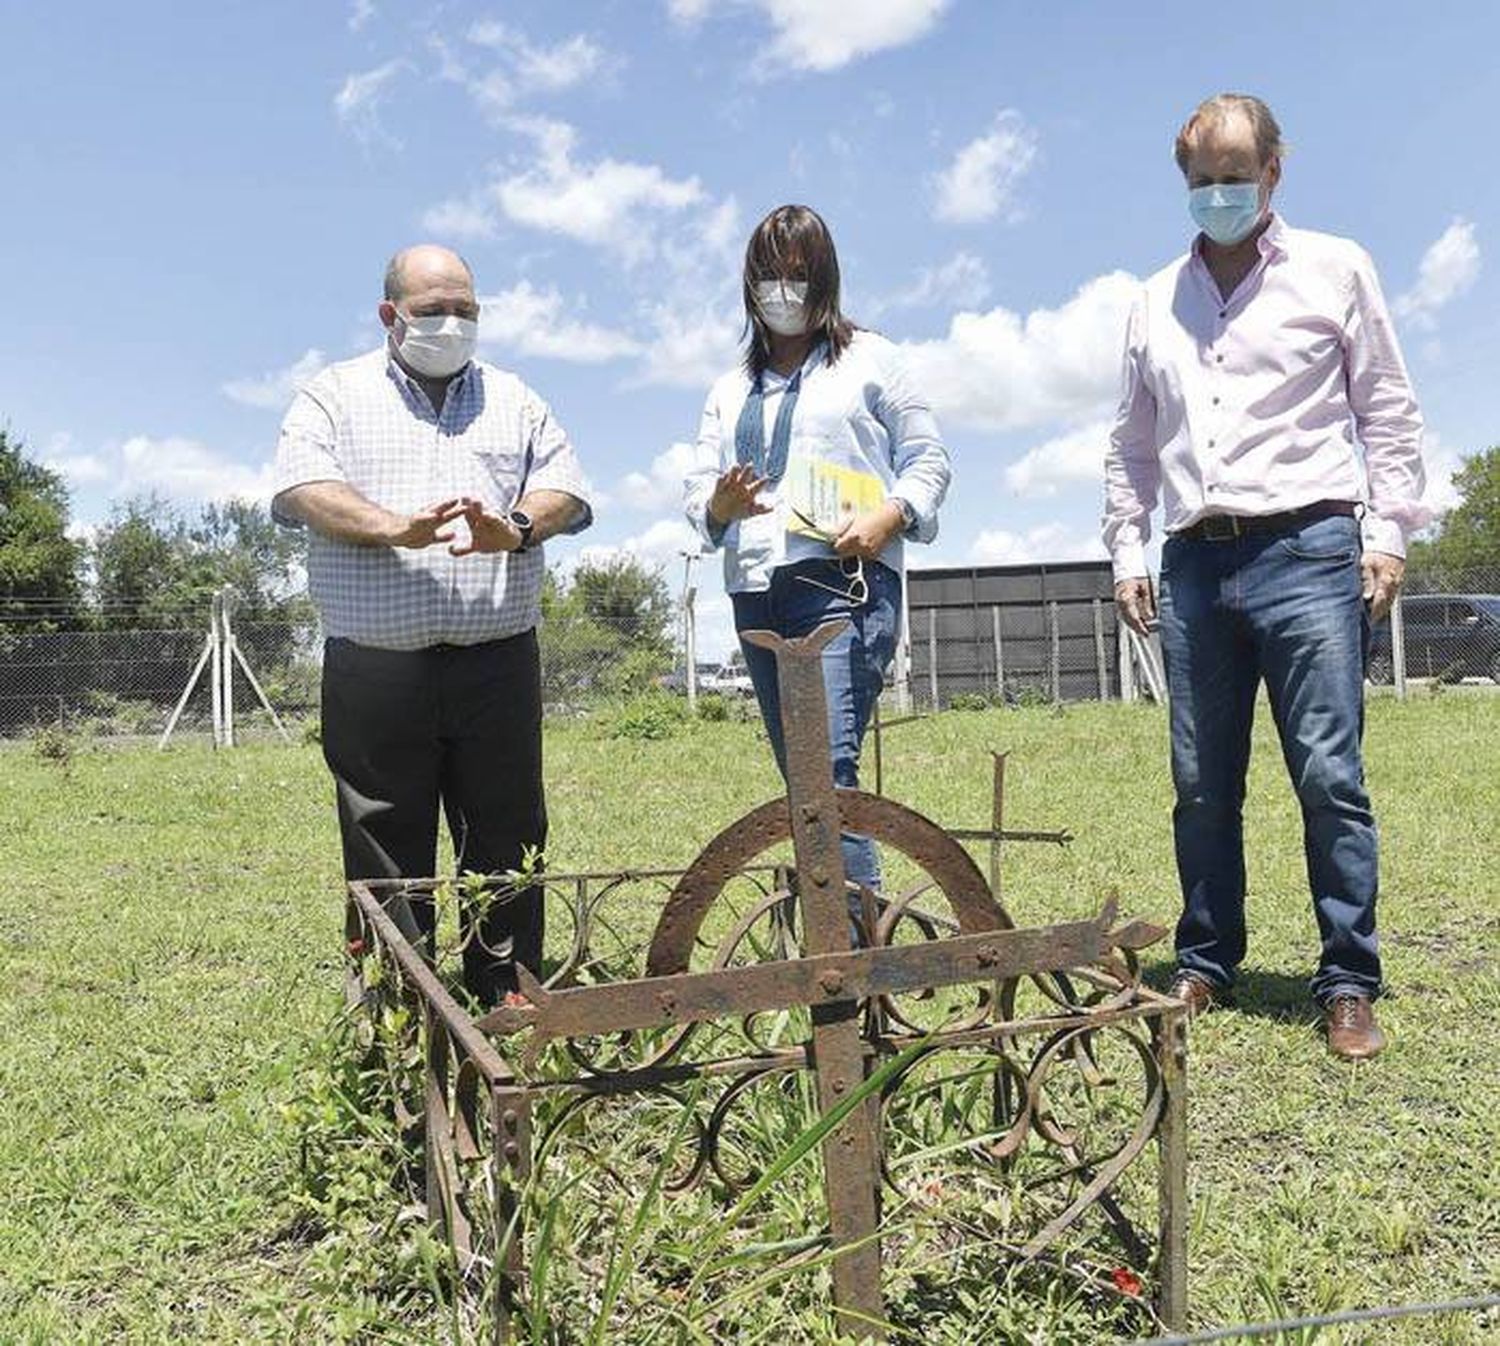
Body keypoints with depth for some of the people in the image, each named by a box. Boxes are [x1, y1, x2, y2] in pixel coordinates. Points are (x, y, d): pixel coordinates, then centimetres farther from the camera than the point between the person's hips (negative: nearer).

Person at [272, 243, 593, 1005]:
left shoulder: (515, 402, 18)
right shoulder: (336, 395, 12)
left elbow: (567, 492, 7)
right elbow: (302, 489, -5)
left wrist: (516, 527, -16)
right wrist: (397, 528, -22)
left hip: (498, 664, 2)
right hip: (374, 671, -1)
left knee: (507, 847, 4)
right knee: (386, 861, 3)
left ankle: (509, 1003, 15)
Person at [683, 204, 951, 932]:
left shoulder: (869, 359, 12)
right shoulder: (730, 391, 24)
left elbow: (929, 459, 7)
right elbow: (695, 490, 16)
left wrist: (890, 517, -13)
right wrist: (719, 505, -9)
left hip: (844, 584, -5)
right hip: (755, 593, 5)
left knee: (828, 764, -20)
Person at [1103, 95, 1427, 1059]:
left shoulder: (1334, 270, 10)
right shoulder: (1157, 302, 18)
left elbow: (1389, 413, 7)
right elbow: (1133, 446, 21)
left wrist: (1387, 534, -3)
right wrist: (1127, 553, 13)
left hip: (1308, 552, -3)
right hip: (1196, 564, 4)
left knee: (1330, 775, -6)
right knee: (1201, 786, 6)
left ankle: (1350, 985, 3)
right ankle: (1205, 966, 18)